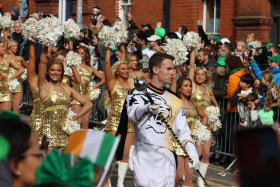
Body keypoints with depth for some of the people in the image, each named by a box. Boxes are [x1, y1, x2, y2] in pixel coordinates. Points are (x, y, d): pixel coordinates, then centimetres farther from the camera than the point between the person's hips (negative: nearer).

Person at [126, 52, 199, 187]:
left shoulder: (175, 101, 19)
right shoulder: (137, 94, 6)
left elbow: (183, 131, 14)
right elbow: (132, 115, -15)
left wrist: (192, 153, -3)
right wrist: (147, 109, -37)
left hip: (167, 160, 4)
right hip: (145, 159, -4)